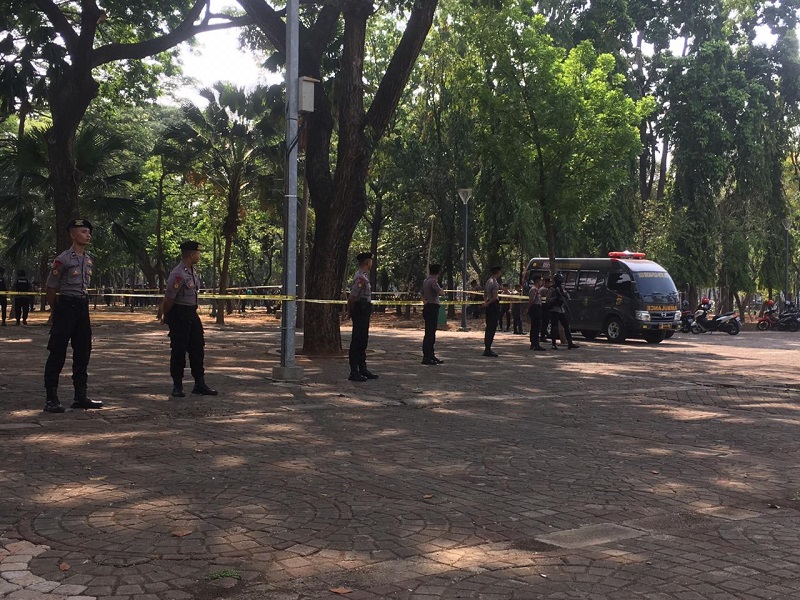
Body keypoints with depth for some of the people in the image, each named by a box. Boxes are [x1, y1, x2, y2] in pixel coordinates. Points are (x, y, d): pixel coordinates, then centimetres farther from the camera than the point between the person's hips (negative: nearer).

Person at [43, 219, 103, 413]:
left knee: (83, 352, 11)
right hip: (66, 305, -8)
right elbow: (50, 288, -6)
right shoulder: (63, 259, -11)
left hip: (82, 306, 8)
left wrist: (82, 303, 15)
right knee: (58, 353, -5)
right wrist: (56, 311, 3)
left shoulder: (88, 259, 12)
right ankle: (51, 399, 0)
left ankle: (80, 396, 19)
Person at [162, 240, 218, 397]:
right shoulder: (178, 275, -22)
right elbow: (169, 299, -17)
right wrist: (165, 316, -4)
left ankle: (199, 384, 17)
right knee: (179, 351, -1)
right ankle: (177, 386, 9)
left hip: (192, 313, 9)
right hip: (179, 315, -9)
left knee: (198, 348, 10)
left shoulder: (193, 271, 8)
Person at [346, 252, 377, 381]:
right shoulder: (361, 277, -18)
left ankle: (363, 369, 23)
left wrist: (349, 312, 19)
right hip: (360, 312, -10)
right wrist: (350, 312, -10)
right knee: (357, 342, -7)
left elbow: (352, 296, 21)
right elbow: (352, 297, -22)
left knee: (363, 341, 15)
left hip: (364, 313, 10)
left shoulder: (363, 276, 16)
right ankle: (354, 372, -4)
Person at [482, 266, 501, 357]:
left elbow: (485, 294, 23)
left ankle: (487, 348, 19)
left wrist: (486, 302, 14)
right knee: (492, 328, -6)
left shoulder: (488, 281, 14)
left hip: (489, 305, 9)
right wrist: (487, 304, -7)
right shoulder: (495, 283, -15)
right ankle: (488, 350, -6)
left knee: (489, 327, 14)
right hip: (494, 305, -9)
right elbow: (495, 297, -20)